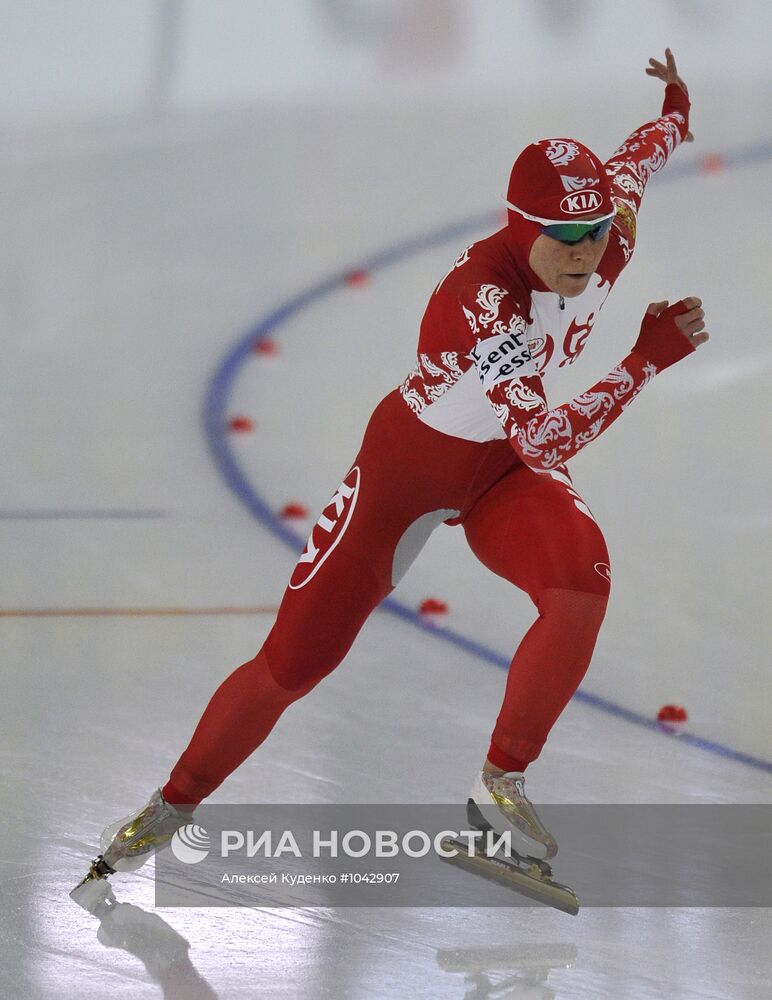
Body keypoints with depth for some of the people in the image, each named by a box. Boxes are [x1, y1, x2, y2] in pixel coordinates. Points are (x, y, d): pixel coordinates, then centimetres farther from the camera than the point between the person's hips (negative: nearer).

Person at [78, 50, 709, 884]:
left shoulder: (605, 226, -17)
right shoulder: (482, 294, -37)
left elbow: (637, 157, 9)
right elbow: (545, 441, -41)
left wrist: (677, 107, 32)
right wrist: (649, 358, -38)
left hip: (504, 469, 5)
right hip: (410, 463, -5)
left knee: (581, 580, -27)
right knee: (293, 661, -1)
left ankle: (501, 786, -9)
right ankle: (175, 803, 24)